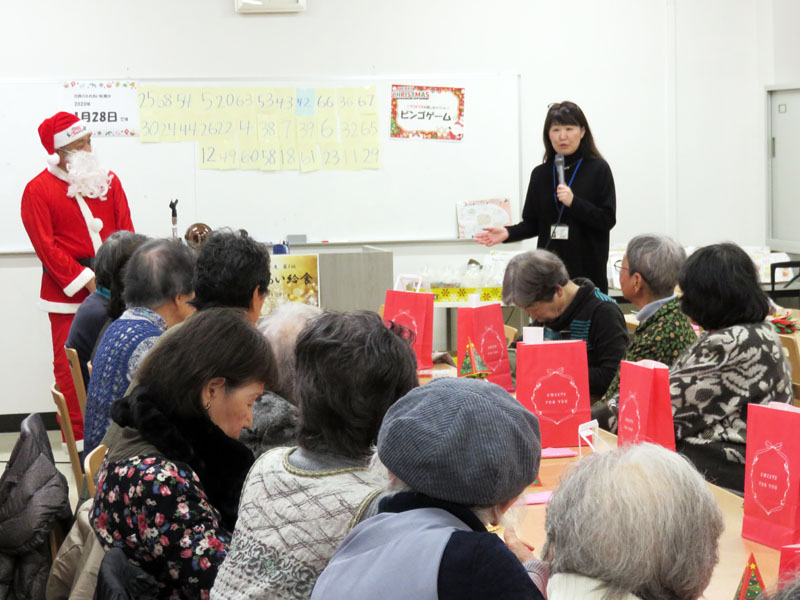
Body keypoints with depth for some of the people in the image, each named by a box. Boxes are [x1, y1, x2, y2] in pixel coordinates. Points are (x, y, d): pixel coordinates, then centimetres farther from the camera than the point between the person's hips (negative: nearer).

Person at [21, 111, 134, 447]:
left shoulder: (108, 181, 11)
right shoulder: (38, 190, -2)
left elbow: (126, 231, 7)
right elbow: (46, 246, -9)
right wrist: (85, 279, -15)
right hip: (68, 293, -3)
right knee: (70, 368, -1)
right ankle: (78, 441, 7)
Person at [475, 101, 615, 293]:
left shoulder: (598, 170, -1)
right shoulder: (540, 174, 10)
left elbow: (608, 220, -6)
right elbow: (532, 223, 12)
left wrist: (573, 202, -16)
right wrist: (508, 233, -6)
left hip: (587, 270, -3)